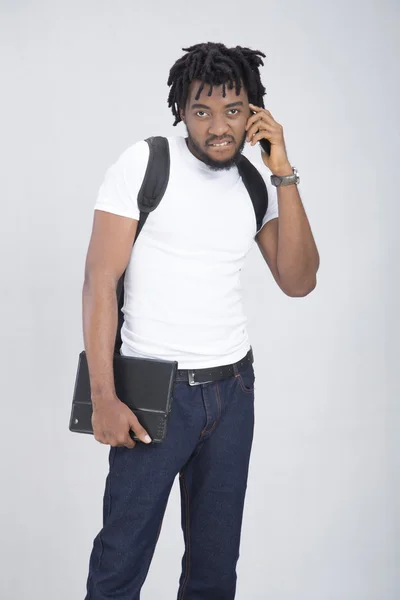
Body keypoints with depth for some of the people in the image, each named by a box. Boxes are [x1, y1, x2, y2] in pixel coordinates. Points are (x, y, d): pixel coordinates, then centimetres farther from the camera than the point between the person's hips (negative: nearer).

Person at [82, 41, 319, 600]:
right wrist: (103, 397, -15)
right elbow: (100, 281, -10)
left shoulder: (257, 180, 6)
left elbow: (299, 281, -1)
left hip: (233, 387, 5)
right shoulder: (144, 163, -8)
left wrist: (283, 175, -9)